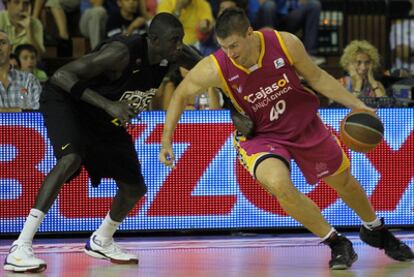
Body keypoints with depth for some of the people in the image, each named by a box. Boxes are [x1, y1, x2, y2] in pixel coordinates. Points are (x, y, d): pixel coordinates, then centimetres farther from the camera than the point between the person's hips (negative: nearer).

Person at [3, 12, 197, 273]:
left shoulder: (171, 57, -13)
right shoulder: (122, 52, -34)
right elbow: (61, 75, -35)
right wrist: (108, 105, -42)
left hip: (106, 120, 8)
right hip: (66, 101, -8)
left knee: (135, 188, 7)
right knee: (72, 159, -35)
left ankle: (101, 242, 37)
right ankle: (20, 248, -39)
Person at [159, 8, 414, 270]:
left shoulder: (285, 43, -24)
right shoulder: (215, 68, -27)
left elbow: (316, 77, -7)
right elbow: (181, 94, -8)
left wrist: (357, 105, -10)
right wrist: (166, 141, -9)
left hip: (304, 123, 2)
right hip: (260, 135, -2)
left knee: (342, 180, 18)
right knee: (279, 184, -31)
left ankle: (374, 230, 50)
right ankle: (337, 244, -13)